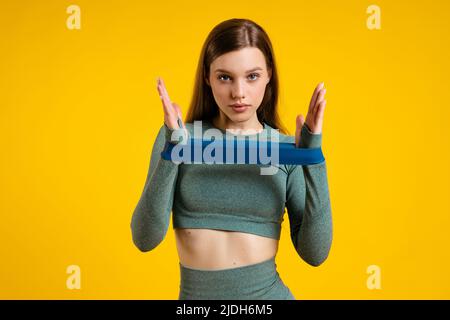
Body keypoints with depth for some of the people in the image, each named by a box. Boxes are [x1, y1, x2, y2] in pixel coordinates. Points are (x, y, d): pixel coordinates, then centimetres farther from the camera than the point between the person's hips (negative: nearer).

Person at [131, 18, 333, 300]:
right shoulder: (178, 138, -6)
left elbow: (315, 253, -9)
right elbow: (145, 239, -13)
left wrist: (313, 159, -17)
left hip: (269, 293, 1)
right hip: (195, 294, 0)